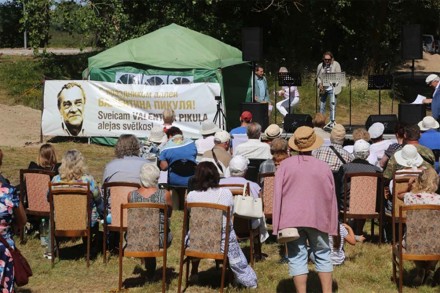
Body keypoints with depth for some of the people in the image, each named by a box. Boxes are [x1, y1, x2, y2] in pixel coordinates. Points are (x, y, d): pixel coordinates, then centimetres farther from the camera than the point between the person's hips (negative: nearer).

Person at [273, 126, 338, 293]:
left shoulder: (285, 165, -2)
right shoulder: (324, 167, 1)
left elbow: (278, 195, -3)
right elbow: (331, 198, 5)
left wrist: (277, 225, 0)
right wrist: (332, 226, 12)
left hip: (292, 219, -1)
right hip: (318, 219, 1)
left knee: (297, 258, 3)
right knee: (323, 256, 14)